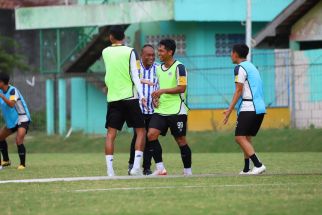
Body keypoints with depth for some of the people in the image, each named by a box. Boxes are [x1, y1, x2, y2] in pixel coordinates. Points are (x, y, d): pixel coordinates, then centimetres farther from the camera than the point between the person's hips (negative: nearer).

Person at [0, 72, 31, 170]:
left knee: (18, 141, -23)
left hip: (22, 119, -9)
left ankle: (22, 164, -12)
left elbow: (11, 104, -37)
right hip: (11, 121, 9)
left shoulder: (12, 90, -22)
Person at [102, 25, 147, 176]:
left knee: (111, 134, 3)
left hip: (112, 99, 3)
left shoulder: (105, 52, 7)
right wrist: (142, 95, -11)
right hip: (129, 96, -3)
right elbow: (134, 75, -9)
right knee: (141, 131, 4)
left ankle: (110, 170, -7)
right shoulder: (130, 52, -3)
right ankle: (136, 167, -9)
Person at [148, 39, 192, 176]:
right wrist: (155, 97, 6)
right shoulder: (159, 68, 14)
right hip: (160, 110, 6)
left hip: (176, 110, -6)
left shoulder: (179, 67, -8)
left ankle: (187, 171, 12)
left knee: (181, 140, 0)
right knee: (151, 135, -11)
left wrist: (162, 91, -19)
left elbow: (182, 88, -16)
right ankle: (160, 168, -7)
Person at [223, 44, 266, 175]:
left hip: (248, 108, -9)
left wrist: (230, 110, -11)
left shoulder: (240, 68, -6)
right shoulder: (252, 67, 21)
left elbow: (239, 91, -12)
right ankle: (246, 169, 12)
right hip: (260, 108, 9)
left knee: (240, 137, -9)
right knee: (246, 138, 14)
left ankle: (258, 165, -19)